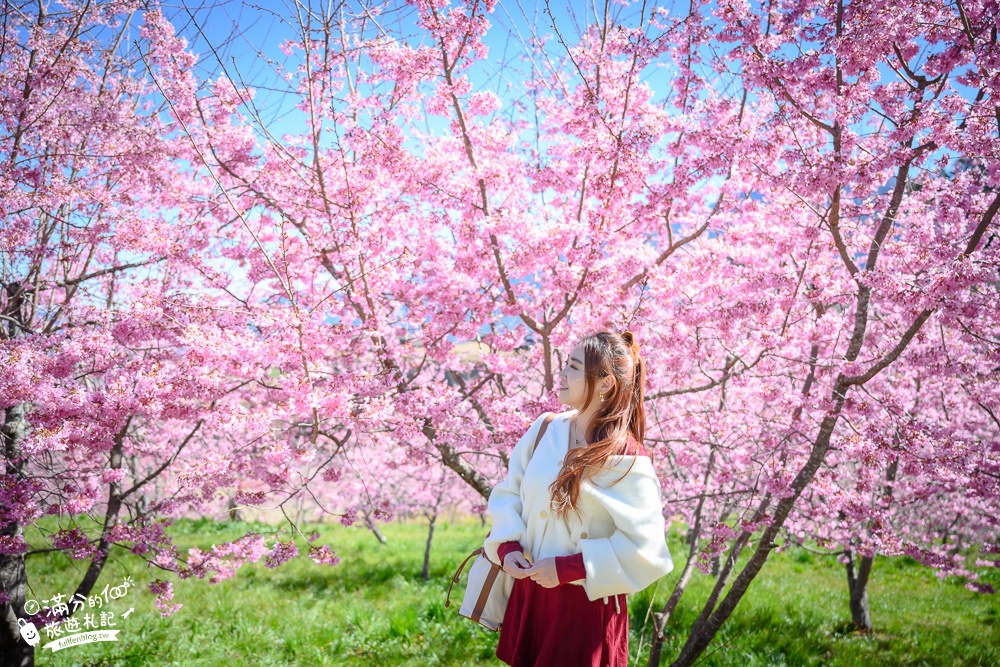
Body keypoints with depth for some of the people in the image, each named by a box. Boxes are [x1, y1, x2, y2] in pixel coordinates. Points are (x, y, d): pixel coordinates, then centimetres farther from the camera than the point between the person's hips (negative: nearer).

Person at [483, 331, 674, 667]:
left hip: (586, 606, -5)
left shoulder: (627, 460, -17)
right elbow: (508, 492, 8)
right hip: (528, 592, 5)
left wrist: (568, 568, -19)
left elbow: (645, 550, -18)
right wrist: (507, 544, -9)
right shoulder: (545, 429, -1)